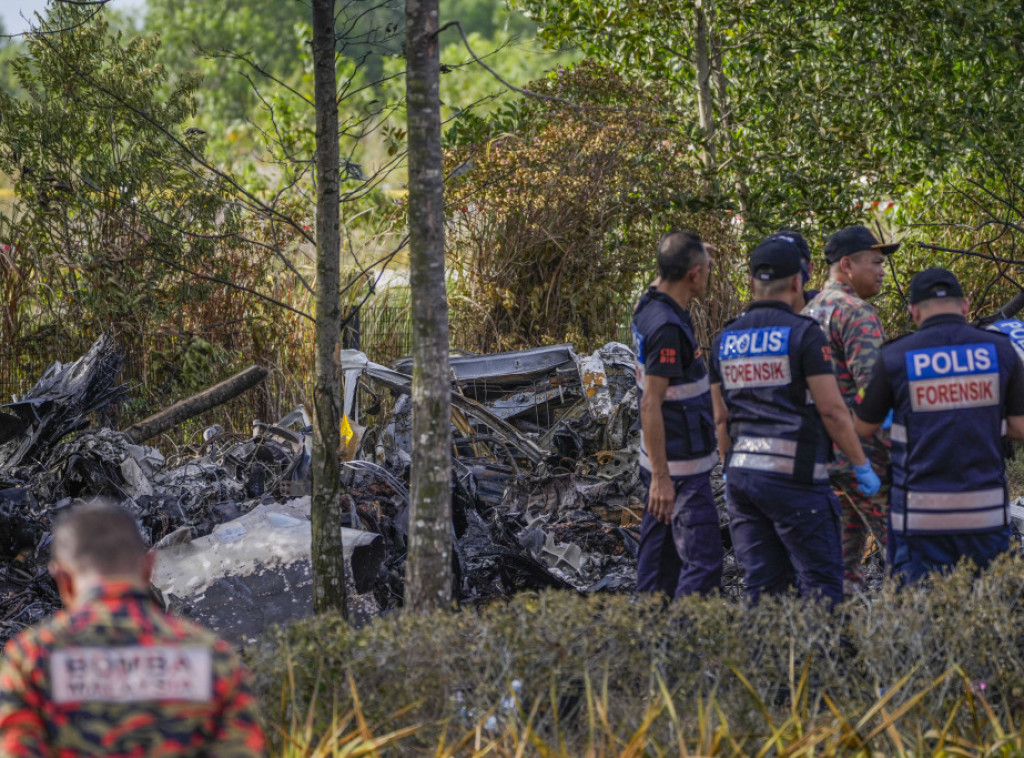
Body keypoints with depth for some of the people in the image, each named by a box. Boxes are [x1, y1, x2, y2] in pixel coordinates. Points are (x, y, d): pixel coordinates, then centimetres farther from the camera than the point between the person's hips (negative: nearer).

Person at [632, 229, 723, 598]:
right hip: (680, 468, -10)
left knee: (659, 555, 14)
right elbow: (651, 404, -25)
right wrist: (661, 477, -25)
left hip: (661, 460, 10)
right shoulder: (667, 328, -22)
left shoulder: (649, 306, 6)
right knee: (703, 562, -10)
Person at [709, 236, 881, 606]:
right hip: (792, 475, -6)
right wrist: (862, 465, 0)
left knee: (762, 587, 8)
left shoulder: (725, 340, 11)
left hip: (741, 474, 6)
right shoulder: (803, 334, -8)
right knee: (820, 585, -3)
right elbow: (832, 411, -10)